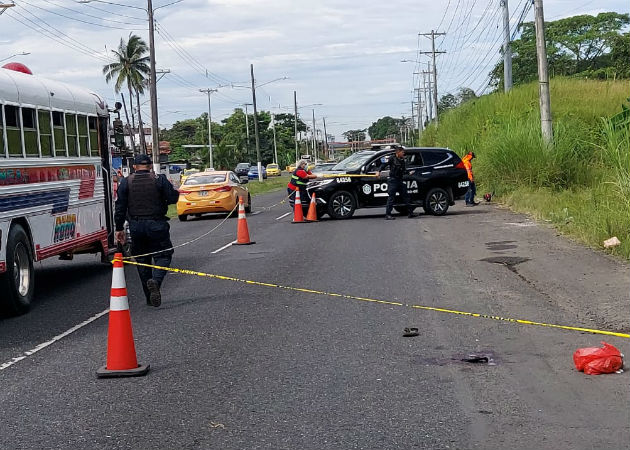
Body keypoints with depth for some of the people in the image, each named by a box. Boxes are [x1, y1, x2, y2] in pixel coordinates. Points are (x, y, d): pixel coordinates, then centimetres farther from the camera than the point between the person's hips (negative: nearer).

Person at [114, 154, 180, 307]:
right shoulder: (159, 180, -3)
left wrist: (119, 228, 5)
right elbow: (172, 198, -8)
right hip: (156, 225, -2)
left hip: (136, 226, 2)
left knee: (142, 260, 13)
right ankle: (155, 280, -26)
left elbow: (120, 207, 0)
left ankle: (150, 297, 14)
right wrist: (175, 192, 15)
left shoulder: (126, 182, 3)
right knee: (163, 255, 5)